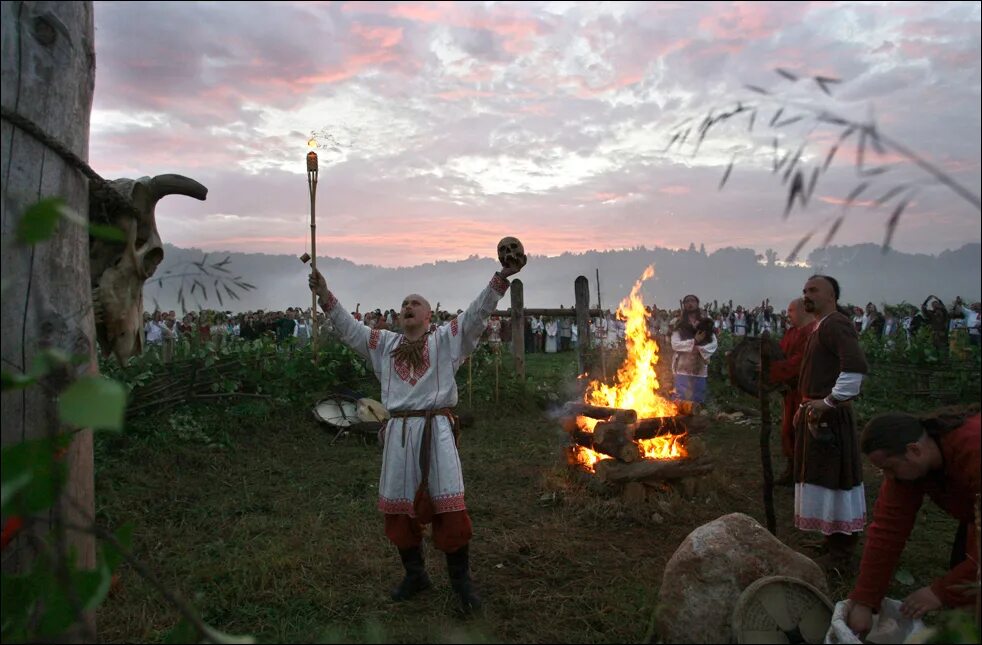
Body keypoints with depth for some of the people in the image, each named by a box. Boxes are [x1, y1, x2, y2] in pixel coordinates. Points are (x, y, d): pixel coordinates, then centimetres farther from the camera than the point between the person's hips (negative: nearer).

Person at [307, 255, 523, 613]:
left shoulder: (446, 339, 7)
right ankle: (414, 575, 29)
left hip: (436, 429, -4)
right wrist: (325, 296, 4)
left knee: (450, 507, -4)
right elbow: (350, 327, 14)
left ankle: (461, 579, 14)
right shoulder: (385, 343, 16)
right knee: (398, 508, 10)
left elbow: (477, 313, -2)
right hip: (399, 432, 4)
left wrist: (500, 278, -12)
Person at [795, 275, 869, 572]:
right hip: (815, 413, 10)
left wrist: (829, 401, -23)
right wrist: (806, 405, 20)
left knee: (834, 478, -2)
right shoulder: (820, 327, 16)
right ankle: (835, 540, 32)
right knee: (824, 477, 18)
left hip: (829, 416, -10)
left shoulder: (836, 324, -16)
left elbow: (857, 366, -30)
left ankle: (841, 554, 9)